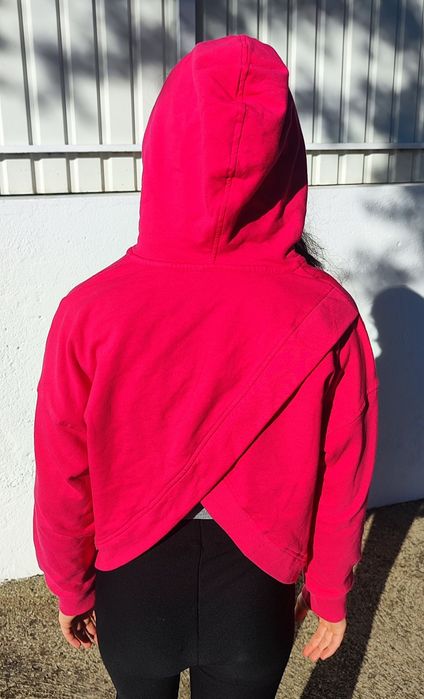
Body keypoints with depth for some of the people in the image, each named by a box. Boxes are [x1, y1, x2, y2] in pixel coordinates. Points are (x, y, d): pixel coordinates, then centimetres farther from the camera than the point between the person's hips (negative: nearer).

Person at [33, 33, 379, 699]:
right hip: (257, 592, 0)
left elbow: (63, 484, -13)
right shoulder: (327, 316, -22)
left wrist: (71, 591, 6)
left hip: (134, 588, 0)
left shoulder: (90, 312, -24)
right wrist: (330, 594, 6)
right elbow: (343, 482, -12)